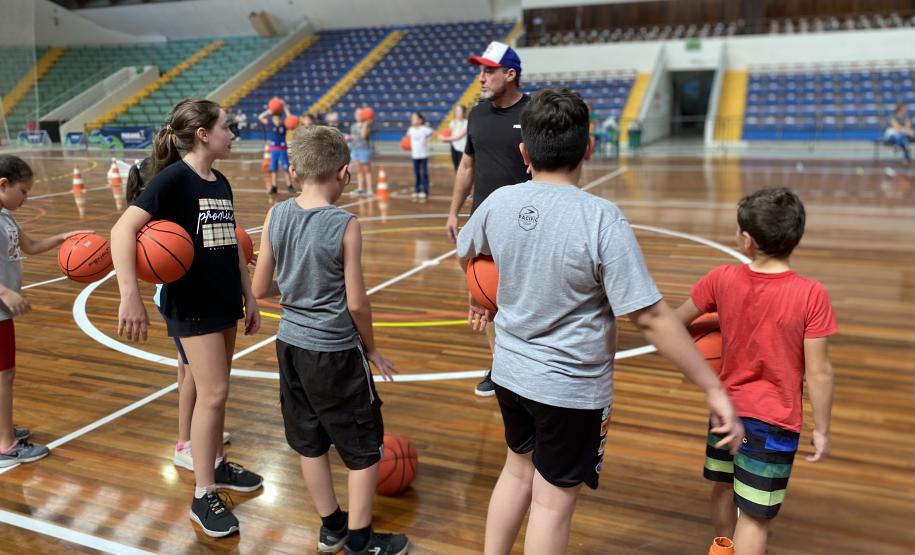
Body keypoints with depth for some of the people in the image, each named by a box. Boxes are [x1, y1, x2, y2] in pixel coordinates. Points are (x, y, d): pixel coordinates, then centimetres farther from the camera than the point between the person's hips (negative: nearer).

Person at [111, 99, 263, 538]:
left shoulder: (221, 183, 9)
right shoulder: (173, 178, -15)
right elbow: (123, 230, -23)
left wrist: (248, 297, 15)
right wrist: (130, 297, -31)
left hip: (224, 302, 7)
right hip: (190, 305, -7)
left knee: (215, 391, 17)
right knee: (213, 394, -5)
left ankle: (217, 464, 34)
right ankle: (203, 496, 8)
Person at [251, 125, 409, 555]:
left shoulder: (275, 216, -4)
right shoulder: (345, 225, -17)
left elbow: (260, 288, 2)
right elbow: (356, 303, -14)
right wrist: (371, 348, 1)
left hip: (290, 343, 6)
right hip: (335, 351, -6)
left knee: (309, 443, 19)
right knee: (364, 448, 12)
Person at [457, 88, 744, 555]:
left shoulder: (498, 202, -7)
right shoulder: (601, 219, -24)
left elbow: (465, 255, 14)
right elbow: (650, 318, -24)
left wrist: (478, 301, 34)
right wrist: (714, 390, -15)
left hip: (511, 372, 5)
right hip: (572, 387, -5)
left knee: (518, 469, 27)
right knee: (553, 501, 12)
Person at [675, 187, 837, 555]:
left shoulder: (722, 280, -11)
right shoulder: (812, 295, -18)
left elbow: (678, 321, 3)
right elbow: (818, 371, -15)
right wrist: (821, 430, -3)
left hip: (728, 408, 4)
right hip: (775, 421, -4)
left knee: (724, 487, 26)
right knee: (755, 515, 4)